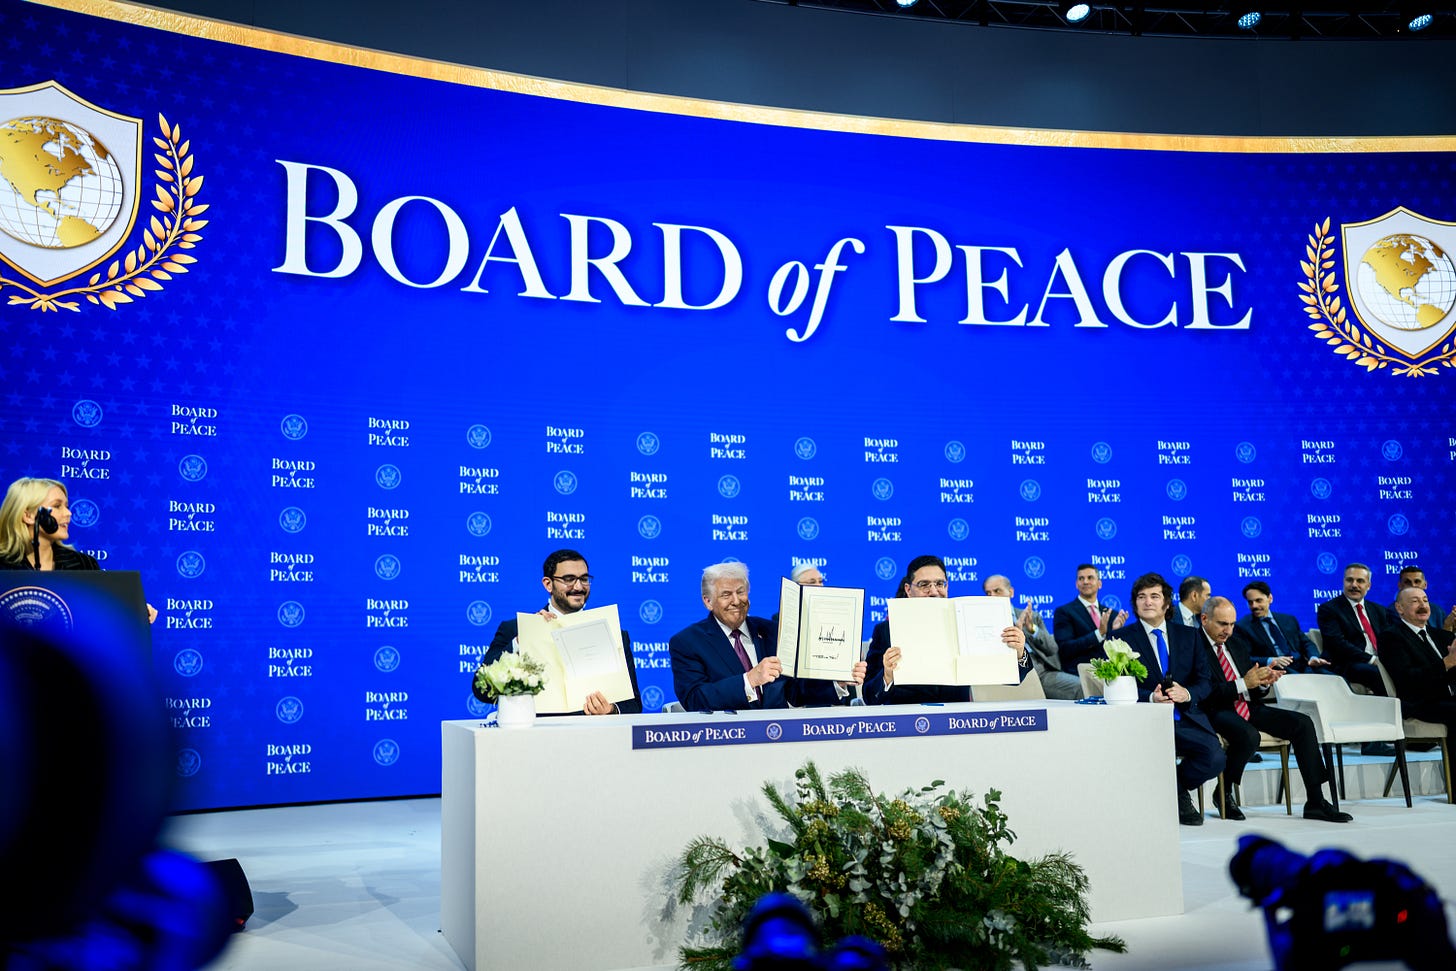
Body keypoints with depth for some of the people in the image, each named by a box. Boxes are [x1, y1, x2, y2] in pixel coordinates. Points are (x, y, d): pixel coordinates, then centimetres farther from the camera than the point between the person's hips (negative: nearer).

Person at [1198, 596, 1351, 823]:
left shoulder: (1237, 644, 17)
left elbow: (1254, 693, 19)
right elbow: (1204, 694, -19)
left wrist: (1263, 682, -5)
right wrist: (1243, 684, -23)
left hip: (1248, 707, 8)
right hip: (1217, 711, -8)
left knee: (1302, 723, -7)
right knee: (1248, 735, -36)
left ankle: (1316, 802, -5)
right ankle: (1224, 793, -10)